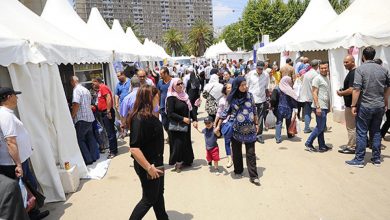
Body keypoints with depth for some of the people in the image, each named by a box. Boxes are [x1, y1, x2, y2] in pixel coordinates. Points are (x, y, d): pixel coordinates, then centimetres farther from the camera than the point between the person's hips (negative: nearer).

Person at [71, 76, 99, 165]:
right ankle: (94, 156, 21)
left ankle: (88, 160, 0)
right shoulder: (86, 89, 14)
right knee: (90, 137, 15)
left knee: (80, 139, -1)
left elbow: (76, 104, -23)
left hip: (81, 119, -8)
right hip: (90, 117, 9)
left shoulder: (76, 90, -12)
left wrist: (72, 116, -11)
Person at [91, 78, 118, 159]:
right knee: (110, 132, 15)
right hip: (103, 113, 10)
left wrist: (108, 111, -25)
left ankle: (113, 151, -1)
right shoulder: (100, 89, 18)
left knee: (110, 133, -6)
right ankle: (113, 149, 23)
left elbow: (109, 98, -22)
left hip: (107, 113, -10)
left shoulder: (103, 87, -11)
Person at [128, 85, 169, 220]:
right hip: (147, 165, -9)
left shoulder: (149, 116, 1)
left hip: (156, 162, 9)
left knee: (159, 194, 23)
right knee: (149, 199, 9)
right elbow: (134, 148, -31)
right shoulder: (140, 119, -27)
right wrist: (149, 168, -27)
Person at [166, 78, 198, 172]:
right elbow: (170, 113, -18)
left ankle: (186, 160, 28)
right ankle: (178, 163, 13)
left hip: (186, 125, 7)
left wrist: (195, 120, -2)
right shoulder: (171, 98, -13)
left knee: (187, 142, 13)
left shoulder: (184, 95, 8)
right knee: (178, 144, -2)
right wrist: (183, 119, -21)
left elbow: (191, 108, 10)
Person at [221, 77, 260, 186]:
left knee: (251, 153, 2)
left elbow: (254, 110, 8)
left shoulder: (250, 95, 0)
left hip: (249, 129, 0)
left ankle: (253, 176, 8)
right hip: (236, 129, 0)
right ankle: (238, 171, 31)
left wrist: (256, 124, 9)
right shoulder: (231, 98, -4)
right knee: (236, 152, 12)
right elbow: (226, 112, 3)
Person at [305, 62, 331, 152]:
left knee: (322, 127, 12)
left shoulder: (327, 78, 17)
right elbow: (314, 93, -16)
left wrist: (328, 106, 20)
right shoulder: (317, 78, -10)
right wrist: (318, 107, -21)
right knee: (320, 127, -5)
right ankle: (308, 143, 5)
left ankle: (322, 146, 20)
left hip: (324, 107, 9)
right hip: (320, 107, -9)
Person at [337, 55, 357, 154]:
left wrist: (341, 93, -10)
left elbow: (351, 90, -26)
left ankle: (351, 147, 9)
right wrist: (343, 91, 11)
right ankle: (352, 145, 26)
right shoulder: (353, 72, 11)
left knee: (351, 127, 0)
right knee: (353, 126, 16)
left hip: (351, 104, -10)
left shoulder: (352, 73, -20)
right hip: (352, 104, 10)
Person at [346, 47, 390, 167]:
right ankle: (376, 158, 22)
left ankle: (359, 160, 6)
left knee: (361, 133, 1)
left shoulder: (360, 69, -11)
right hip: (380, 106, 5)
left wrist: (353, 105, -12)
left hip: (365, 106, -5)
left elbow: (357, 89, -18)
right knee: (376, 132, 15)